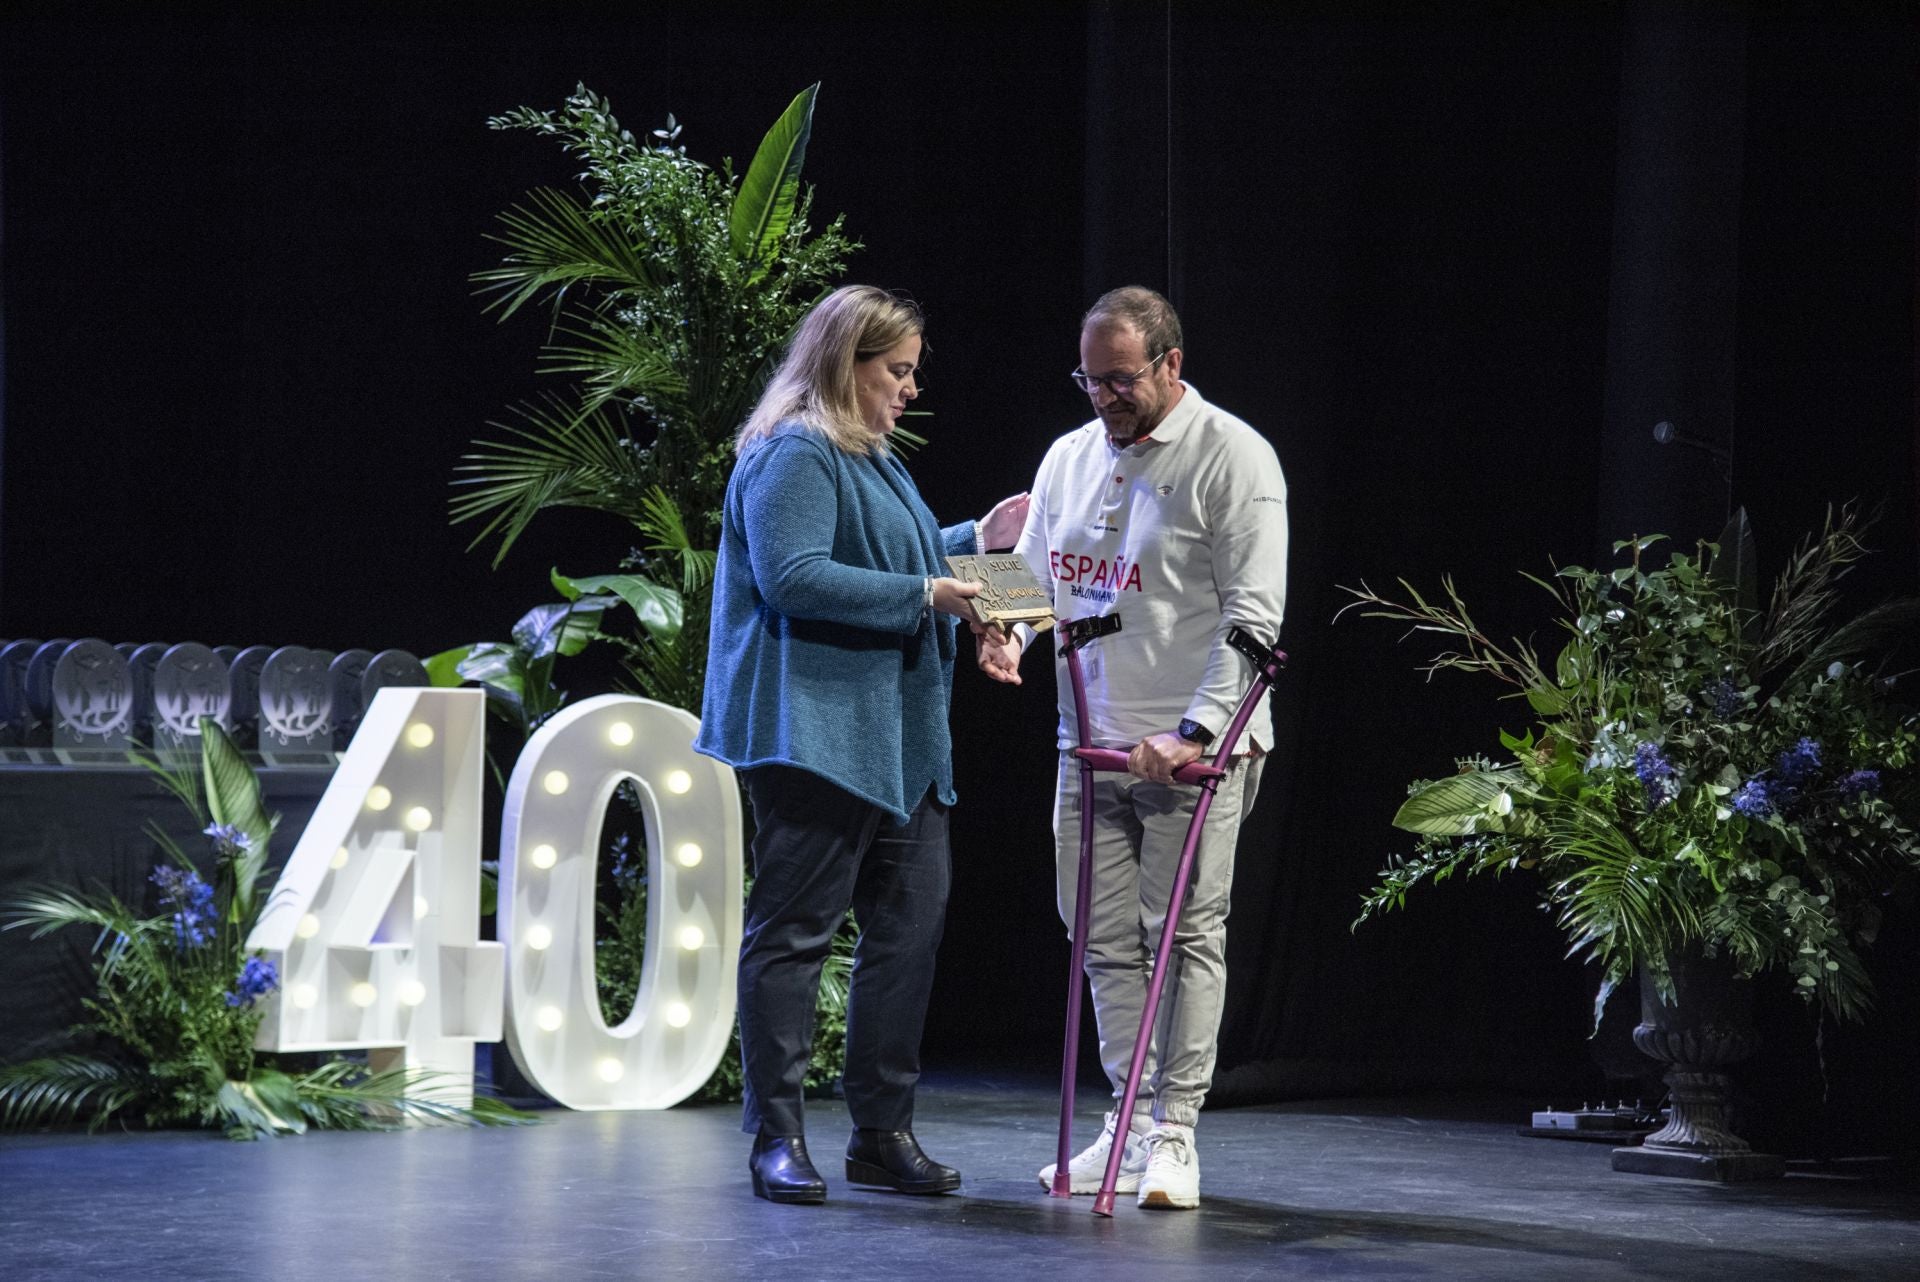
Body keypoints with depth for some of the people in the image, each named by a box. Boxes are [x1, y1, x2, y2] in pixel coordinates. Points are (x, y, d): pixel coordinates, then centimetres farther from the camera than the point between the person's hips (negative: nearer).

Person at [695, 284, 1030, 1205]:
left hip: (895, 741, 10)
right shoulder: (794, 457, -10)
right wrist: (926, 595, -20)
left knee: (911, 921, 8)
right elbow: (795, 577, -22)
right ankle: (777, 1138, -2)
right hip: (816, 737, -10)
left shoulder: (874, 462, 22)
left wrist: (972, 542, 22)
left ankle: (883, 1131, 14)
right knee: (795, 926, -6)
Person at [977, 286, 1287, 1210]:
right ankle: (1130, 1122, 14)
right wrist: (1006, 630, -3)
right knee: (1107, 941, 7)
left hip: (1196, 750, -6)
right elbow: (1034, 572, 22)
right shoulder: (1069, 457, 13)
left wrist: (1192, 735, -21)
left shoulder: (1232, 459, -8)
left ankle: (1172, 1133, -3)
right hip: (1091, 744, 6)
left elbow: (1252, 615, -14)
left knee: (1185, 937, -6)